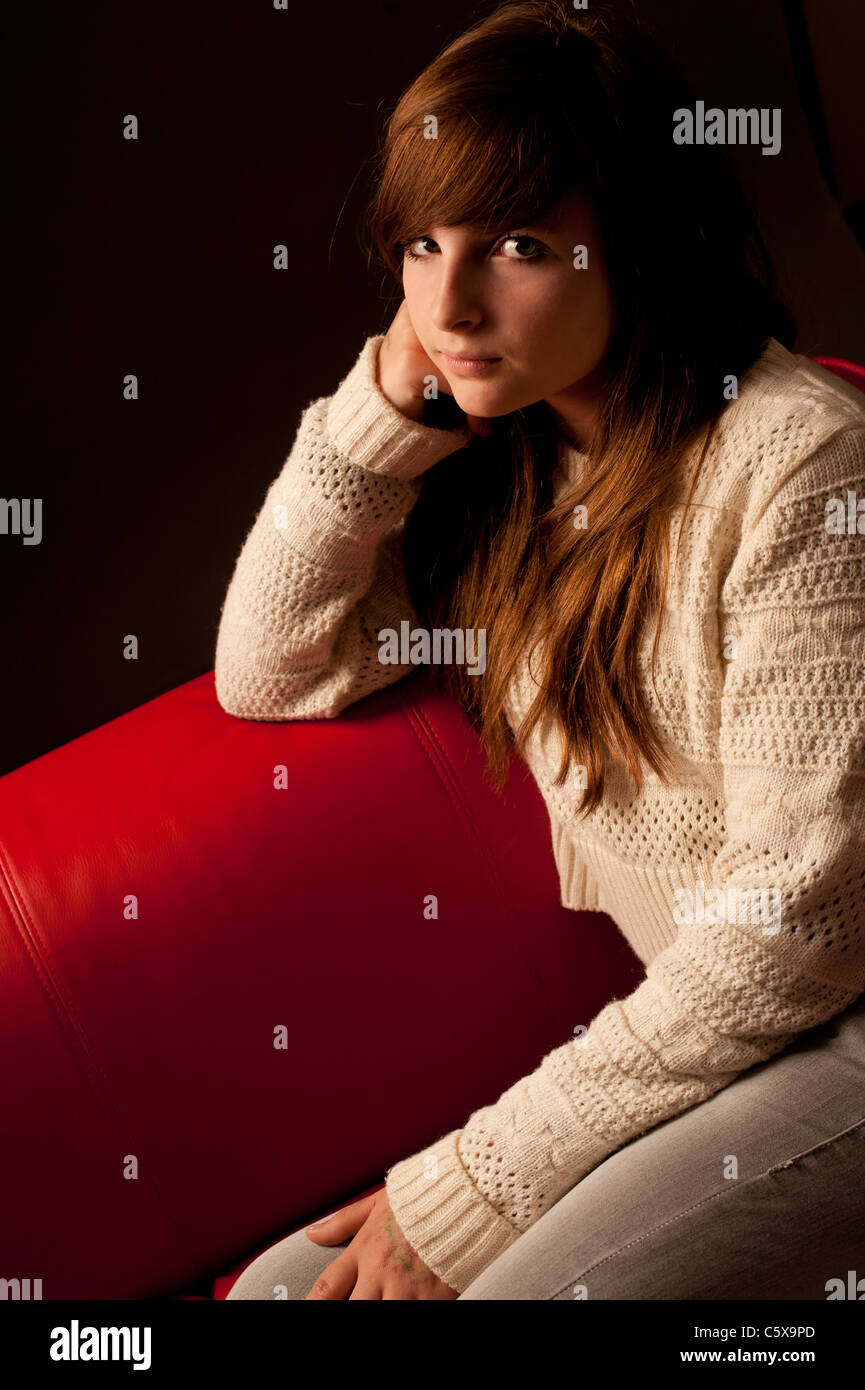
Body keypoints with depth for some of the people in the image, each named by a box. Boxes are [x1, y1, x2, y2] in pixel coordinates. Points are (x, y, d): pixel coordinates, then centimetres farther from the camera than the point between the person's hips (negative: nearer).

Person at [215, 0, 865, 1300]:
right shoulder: (504, 456, 5)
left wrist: (472, 1187, -15)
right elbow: (269, 673, 8)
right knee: (279, 1286, -5)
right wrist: (384, 410, -6)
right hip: (701, 1031, 6)